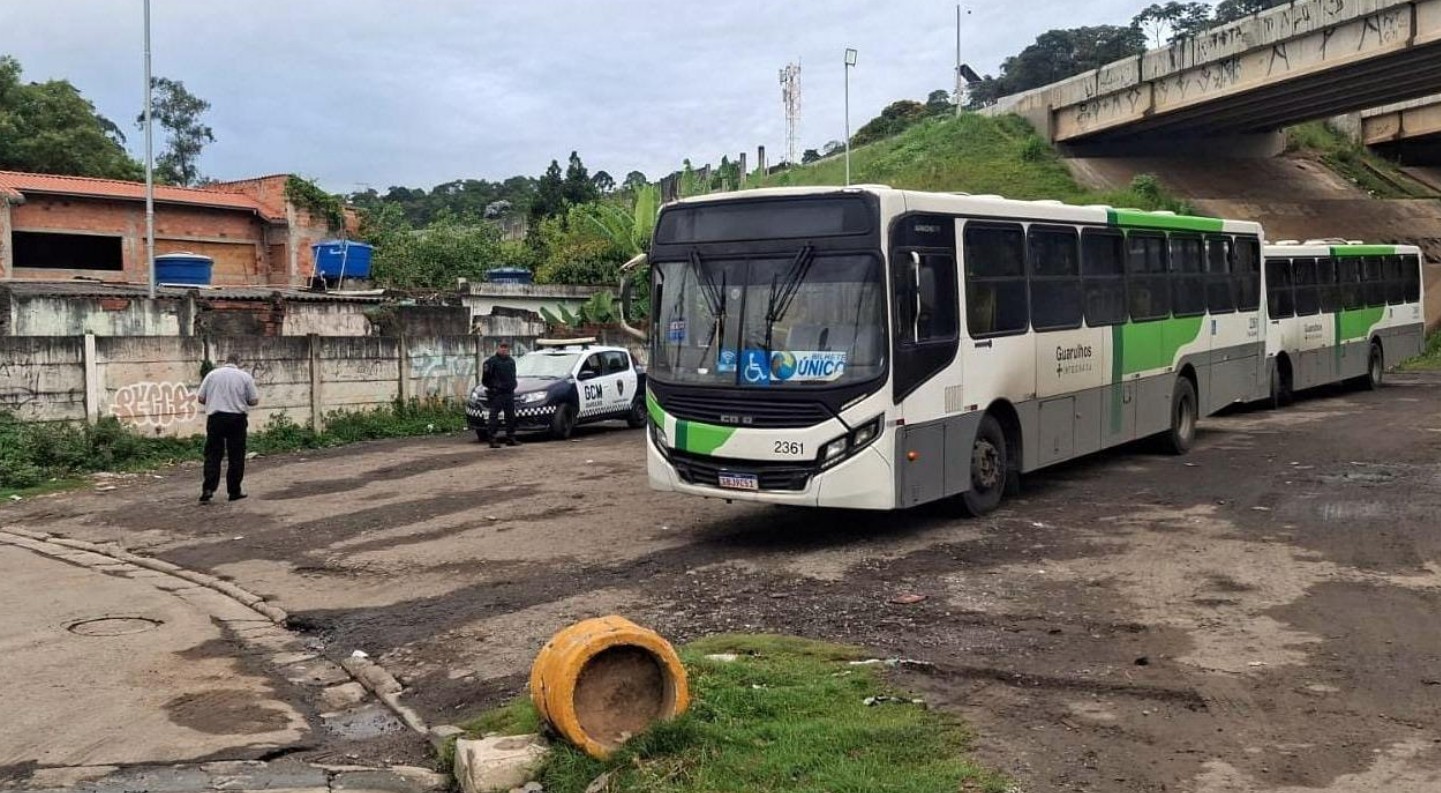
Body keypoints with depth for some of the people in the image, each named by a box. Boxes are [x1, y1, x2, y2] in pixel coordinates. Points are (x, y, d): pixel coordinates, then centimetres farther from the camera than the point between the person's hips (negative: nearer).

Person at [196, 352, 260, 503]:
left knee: (213, 456, 4)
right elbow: (254, 401, 1)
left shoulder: (212, 374, 6)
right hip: (237, 419, -1)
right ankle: (234, 491, 10)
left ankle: (208, 489, -7)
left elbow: (200, 398, 5)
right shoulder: (245, 376, 2)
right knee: (236, 457, 6)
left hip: (215, 418, 1)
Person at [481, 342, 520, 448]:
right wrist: (492, 387, -10)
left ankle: (510, 439, 18)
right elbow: (485, 378, -7)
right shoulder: (491, 361, -5)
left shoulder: (511, 361, 17)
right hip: (496, 394, -7)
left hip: (509, 393, 7)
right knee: (494, 416, -8)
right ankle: (493, 440, -9)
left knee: (511, 416, 10)